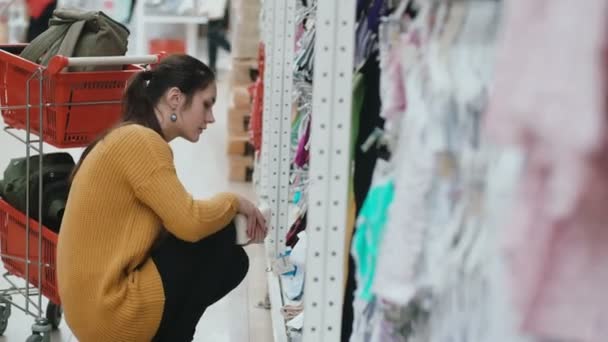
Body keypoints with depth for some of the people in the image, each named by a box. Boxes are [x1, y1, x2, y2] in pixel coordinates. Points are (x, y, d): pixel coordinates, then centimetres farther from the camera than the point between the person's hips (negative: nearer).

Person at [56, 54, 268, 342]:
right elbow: (190, 223, -23)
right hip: (111, 311, -10)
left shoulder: (130, 138, 15)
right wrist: (234, 202, -4)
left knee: (231, 261, 20)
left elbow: (178, 221, 15)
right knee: (219, 238, -5)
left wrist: (230, 211, 3)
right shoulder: (142, 141, -16)